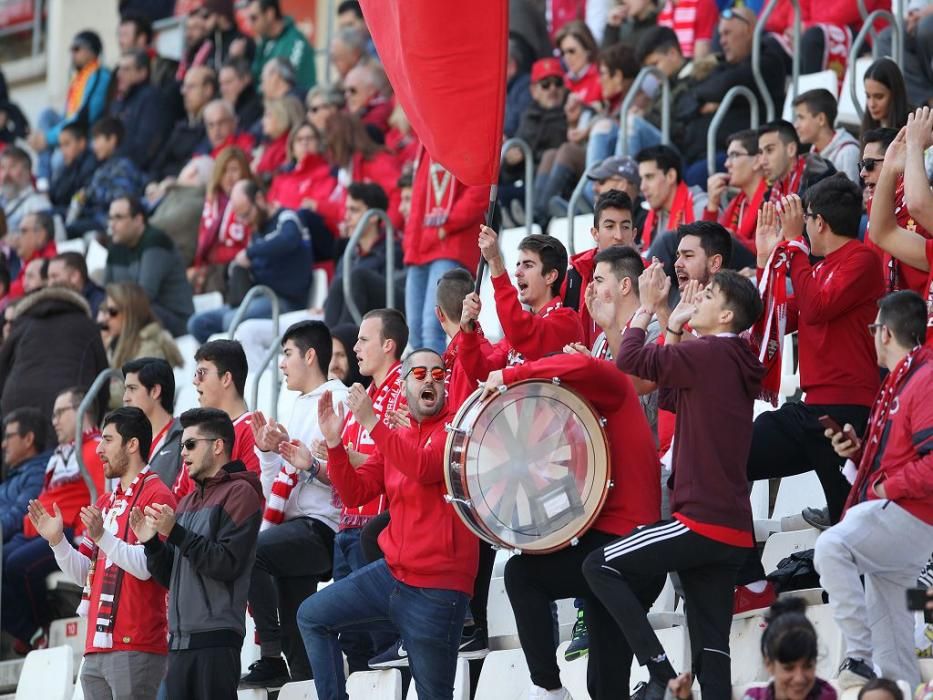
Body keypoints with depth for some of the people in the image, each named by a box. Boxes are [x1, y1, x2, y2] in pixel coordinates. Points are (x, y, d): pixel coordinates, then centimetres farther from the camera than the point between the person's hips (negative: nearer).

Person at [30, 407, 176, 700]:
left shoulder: (156, 496, -6)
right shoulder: (105, 502, 21)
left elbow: (146, 566, -17)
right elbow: (83, 574, 19)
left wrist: (101, 535, -25)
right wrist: (57, 540, 4)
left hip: (135, 646, -8)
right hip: (97, 646, 8)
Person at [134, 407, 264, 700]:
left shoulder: (239, 492, -3)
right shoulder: (187, 502, 20)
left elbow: (228, 564, -14)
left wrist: (175, 532, -16)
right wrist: (152, 543, 3)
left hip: (216, 637, -8)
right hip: (179, 639, 8)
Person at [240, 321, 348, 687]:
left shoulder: (337, 400, -4)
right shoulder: (300, 406, 24)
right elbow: (278, 486, 23)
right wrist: (268, 451, 7)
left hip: (322, 526, -10)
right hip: (297, 527, 10)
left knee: (247, 551, -29)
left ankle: (272, 656, -24)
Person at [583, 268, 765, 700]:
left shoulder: (711, 353, -10)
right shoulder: (733, 364, 17)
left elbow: (630, 361, -14)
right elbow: (670, 396, 29)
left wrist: (646, 307, 2)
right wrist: (673, 328, 24)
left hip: (702, 520, -9)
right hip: (733, 532, 9)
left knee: (599, 567, -1)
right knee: (711, 648, 4)